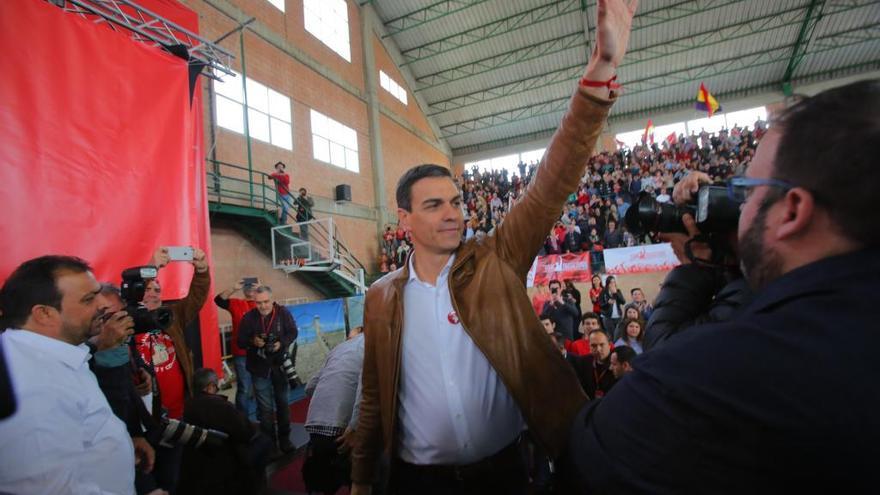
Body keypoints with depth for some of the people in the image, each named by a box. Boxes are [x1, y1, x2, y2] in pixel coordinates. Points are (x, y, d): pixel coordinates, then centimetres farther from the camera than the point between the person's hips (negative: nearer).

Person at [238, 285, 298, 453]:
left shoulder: (283, 312, -12)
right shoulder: (248, 317, -11)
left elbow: (293, 333, -4)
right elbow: (240, 341, -5)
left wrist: (282, 343, -22)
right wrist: (252, 341, -25)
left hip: (281, 365, 1)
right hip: (260, 368, -1)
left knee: (283, 403, 16)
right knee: (265, 408, 6)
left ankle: (284, 438, 32)